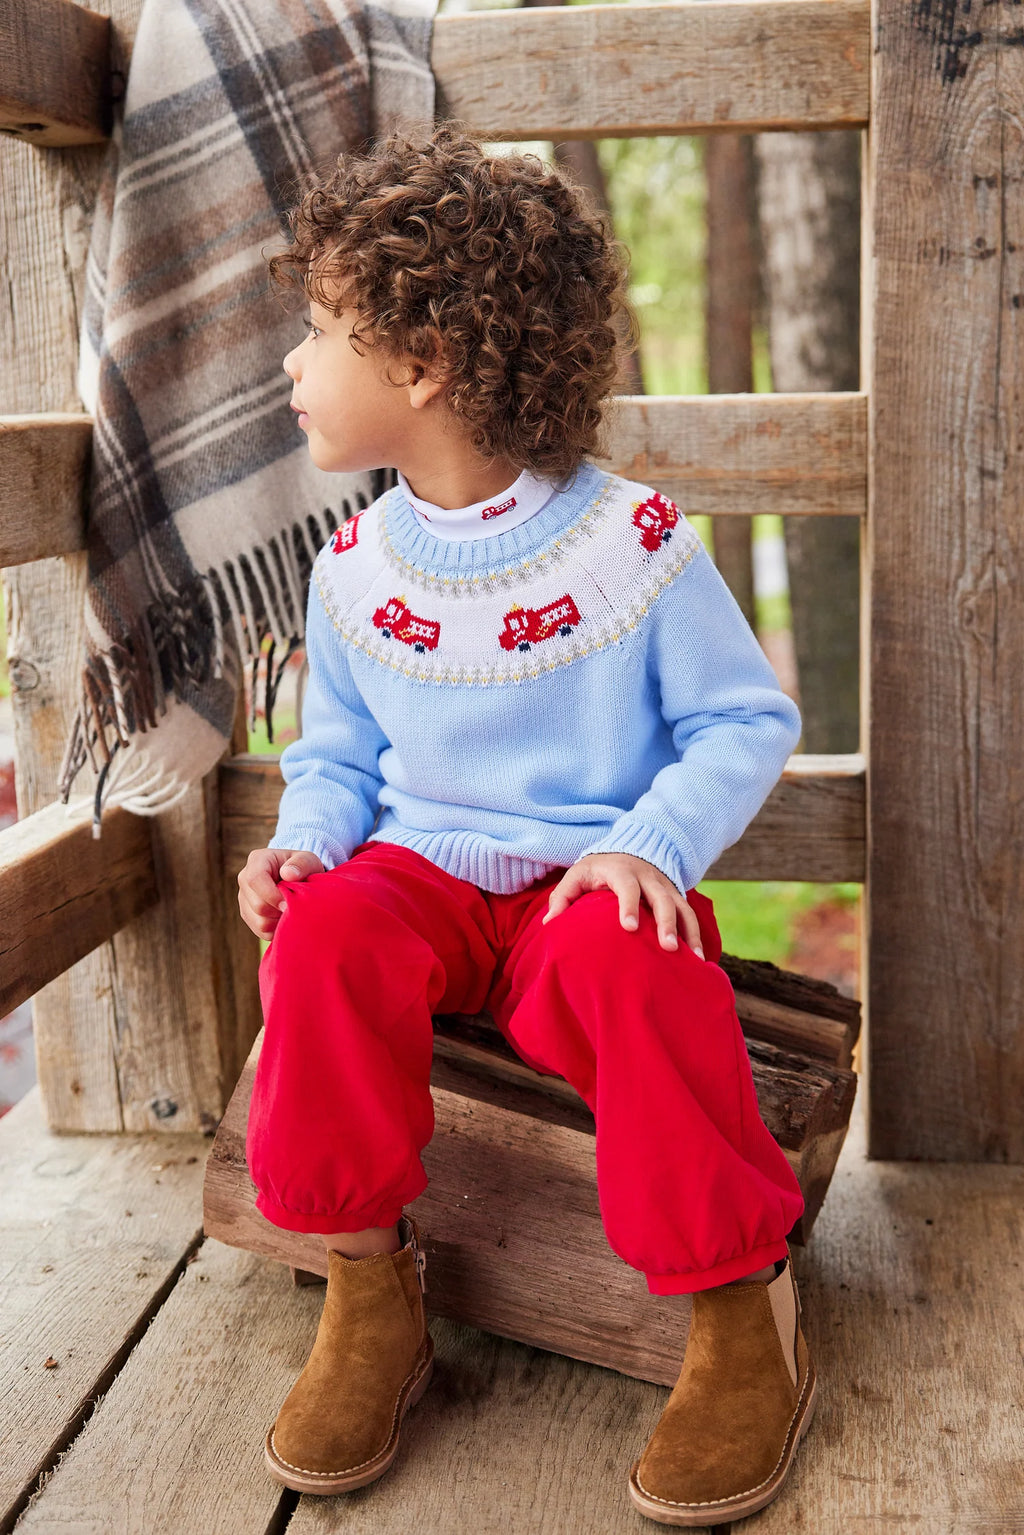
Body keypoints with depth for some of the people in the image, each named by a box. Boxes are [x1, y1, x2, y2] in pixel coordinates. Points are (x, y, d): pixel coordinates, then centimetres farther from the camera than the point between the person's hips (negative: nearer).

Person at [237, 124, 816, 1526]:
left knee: (634, 963, -36)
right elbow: (336, 749, 17)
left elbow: (745, 719, -2)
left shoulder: (631, 541, -7)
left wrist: (651, 843, -19)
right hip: (422, 871, 4)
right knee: (327, 931, -29)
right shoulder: (356, 566, 6)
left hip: (589, 881, -3)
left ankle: (742, 1305, -17)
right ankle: (369, 1290, -13)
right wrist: (310, 835, -6)